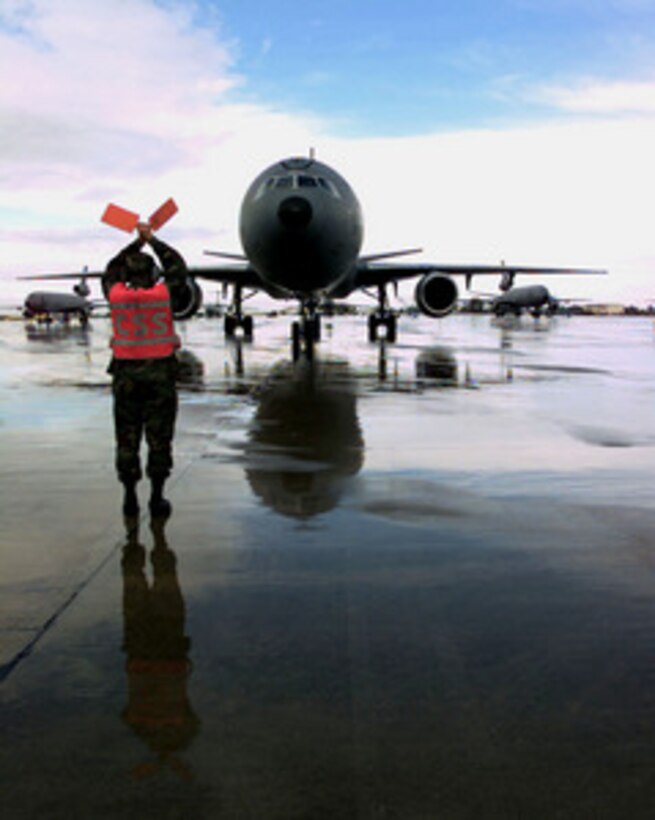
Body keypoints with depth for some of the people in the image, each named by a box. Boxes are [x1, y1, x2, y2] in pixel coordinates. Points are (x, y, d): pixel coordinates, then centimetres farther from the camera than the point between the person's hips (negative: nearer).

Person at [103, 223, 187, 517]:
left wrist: (136, 243, 25)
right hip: (160, 373, -1)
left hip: (126, 375, 2)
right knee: (159, 437, 4)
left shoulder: (115, 294, -1)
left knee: (127, 438, 9)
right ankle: (157, 498, 8)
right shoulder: (163, 293, -6)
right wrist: (152, 240, 20)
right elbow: (177, 268, 12)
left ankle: (130, 498, 13)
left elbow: (110, 272, 21)